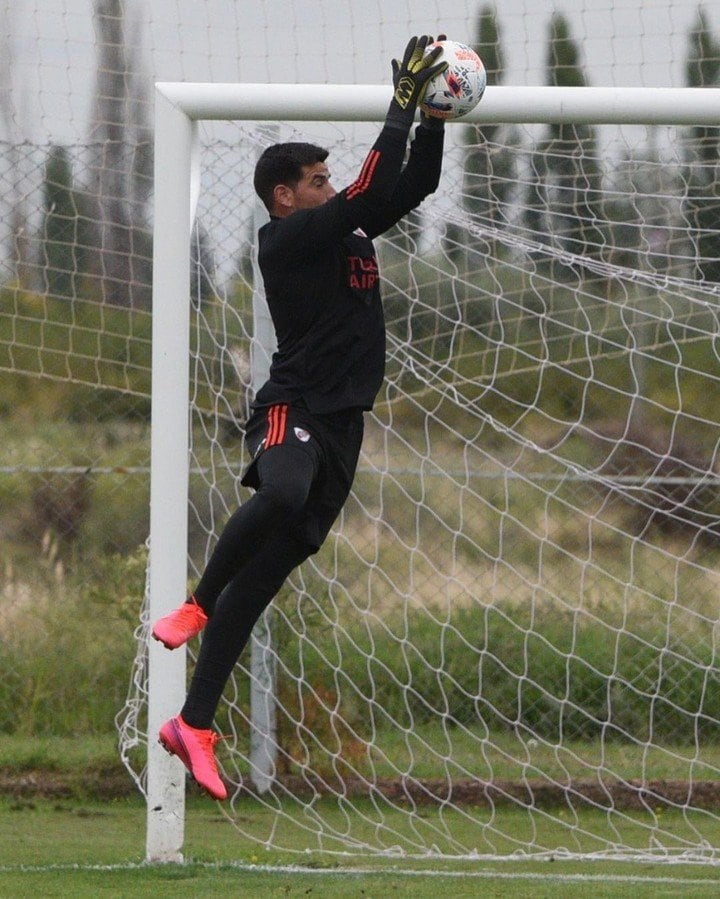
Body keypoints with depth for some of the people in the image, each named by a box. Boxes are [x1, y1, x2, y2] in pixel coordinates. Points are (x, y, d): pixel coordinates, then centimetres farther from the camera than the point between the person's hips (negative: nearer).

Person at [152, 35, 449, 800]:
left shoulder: (343, 235, 15)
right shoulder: (289, 240, -8)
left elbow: (412, 187, 20)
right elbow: (373, 189, -17)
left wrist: (433, 118, 7)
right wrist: (403, 105, -12)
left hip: (339, 425, 7)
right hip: (293, 410, -7)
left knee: (261, 577, 4)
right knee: (282, 494, -42)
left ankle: (194, 725, 3)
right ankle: (195, 605, -24)